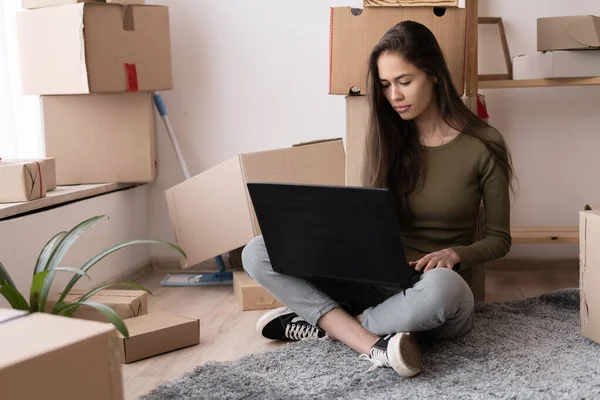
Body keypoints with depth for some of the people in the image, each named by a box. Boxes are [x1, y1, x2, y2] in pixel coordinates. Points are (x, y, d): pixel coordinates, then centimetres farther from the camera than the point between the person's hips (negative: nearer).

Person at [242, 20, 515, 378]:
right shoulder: (389, 138, 5)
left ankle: (324, 324, -19)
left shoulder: (482, 145, -5)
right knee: (259, 253, -15)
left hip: (438, 293, -4)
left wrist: (454, 254, -19)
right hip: (377, 282, 4)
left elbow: (499, 239, 1)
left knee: (440, 286, -43)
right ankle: (375, 346, -29)